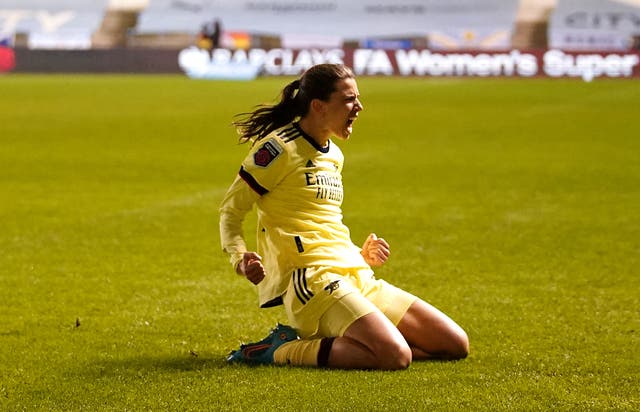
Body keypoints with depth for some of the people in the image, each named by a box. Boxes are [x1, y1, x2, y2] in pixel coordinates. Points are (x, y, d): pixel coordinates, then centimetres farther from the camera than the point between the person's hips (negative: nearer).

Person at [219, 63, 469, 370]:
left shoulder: (334, 155, 19)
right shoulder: (280, 148, -6)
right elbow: (230, 211, -4)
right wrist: (241, 260, -20)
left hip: (357, 278, 9)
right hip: (313, 280, -9)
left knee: (456, 345, 2)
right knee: (395, 356, -30)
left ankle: (319, 340, 3)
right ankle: (282, 351, -12)